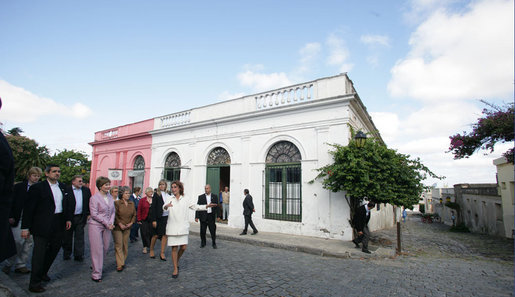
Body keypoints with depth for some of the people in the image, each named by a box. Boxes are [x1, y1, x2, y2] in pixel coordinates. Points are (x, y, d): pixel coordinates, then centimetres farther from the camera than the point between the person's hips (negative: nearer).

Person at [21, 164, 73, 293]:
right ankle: (34, 283, 16)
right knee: (39, 253, 2)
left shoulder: (63, 187, 9)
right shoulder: (37, 188, -9)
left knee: (54, 249, 16)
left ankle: (43, 272, 38)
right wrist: (25, 227, -10)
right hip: (42, 226, -6)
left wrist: (68, 218, 11)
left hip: (59, 225, 6)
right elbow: (28, 208, -8)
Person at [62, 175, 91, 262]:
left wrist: (89, 214, 4)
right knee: (67, 236, 13)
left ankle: (78, 255, 12)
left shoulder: (86, 190, 5)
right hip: (69, 217, -2)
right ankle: (66, 254, 31)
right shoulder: (67, 190, -7)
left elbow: (89, 202, 9)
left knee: (79, 236, 5)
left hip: (81, 217, 2)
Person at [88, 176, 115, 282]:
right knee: (97, 249, -2)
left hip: (107, 226, 6)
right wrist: (107, 223, -15)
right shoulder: (94, 198, -10)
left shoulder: (110, 197, 8)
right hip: (96, 225, -6)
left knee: (105, 248, 9)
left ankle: (95, 265, 32)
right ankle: (96, 274, 9)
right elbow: (94, 214, -14)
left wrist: (111, 223, -3)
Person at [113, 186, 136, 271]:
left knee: (125, 245, 10)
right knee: (118, 245, -4)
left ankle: (123, 261, 25)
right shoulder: (117, 203, -8)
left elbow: (134, 214, 11)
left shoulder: (132, 203, 6)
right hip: (117, 227, -4)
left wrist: (131, 223, -2)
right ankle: (120, 264, 2)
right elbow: (114, 215, -10)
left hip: (127, 228, 5)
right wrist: (120, 224, -13)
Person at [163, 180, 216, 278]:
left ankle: (177, 261, 31)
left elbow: (195, 206, 10)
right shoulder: (169, 198, 1)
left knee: (183, 247, 1)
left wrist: (207, 206, 0)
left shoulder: (185, 199, 6)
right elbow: (164, 207, -15)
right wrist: (166, 206, -40)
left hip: (183, 227, 1)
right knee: (174, 248, 1)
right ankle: (175, 269, 16)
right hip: (172, 227, -1)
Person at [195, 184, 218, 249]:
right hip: (203, 216, 0)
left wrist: (218, 216, 2)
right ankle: (203, 243, 24)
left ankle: (214, 243, 18)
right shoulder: (201, 197, 3)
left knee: (213, 230, 3)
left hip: (211, 216, 0)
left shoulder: (214, 196, 6)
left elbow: (217, 206, 7)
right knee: (202, 231, 6)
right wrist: (197, 217, -6)